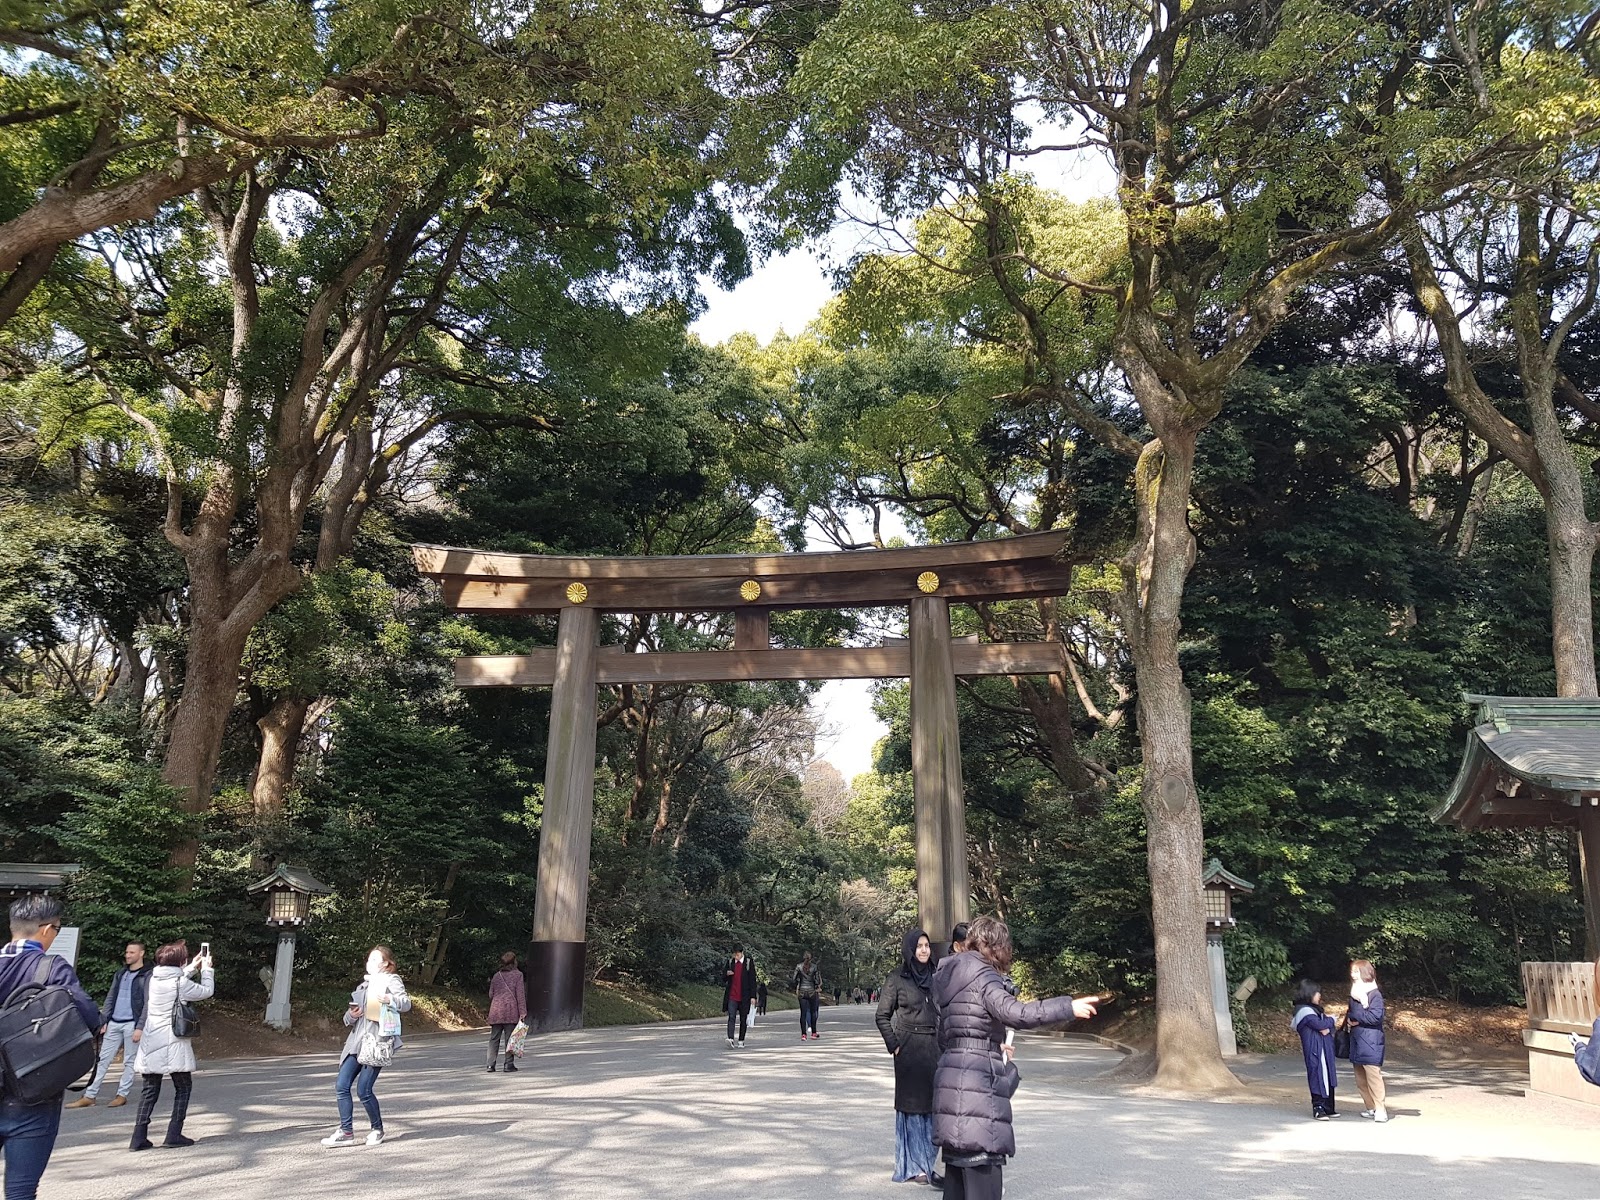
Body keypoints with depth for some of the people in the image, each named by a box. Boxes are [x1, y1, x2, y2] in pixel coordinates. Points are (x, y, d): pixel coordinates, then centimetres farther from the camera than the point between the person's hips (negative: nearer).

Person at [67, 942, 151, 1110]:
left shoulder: (147, 975, -4)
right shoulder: (120, 973, 15)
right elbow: (110, 998, 16)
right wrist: (104, 1020, 6)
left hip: (131, 1024, -6)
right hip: (114, 1023, 6)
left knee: (129, 1062, 2)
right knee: (102, 1060, 5)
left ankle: (122, 1094, 9)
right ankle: (89, 1096, 8)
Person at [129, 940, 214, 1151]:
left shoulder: (155, 979, 4)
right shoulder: (181, 983, -14)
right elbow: (207, 991, 0)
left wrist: (194, 967, 30)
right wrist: (206, 968, 12)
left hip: (151, 1044, 6)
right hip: (173, 1044, -6)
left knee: (150, 1089, 13)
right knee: (183, 1087, 8)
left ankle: (139, 1137, 7)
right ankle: (174, 1134, 5)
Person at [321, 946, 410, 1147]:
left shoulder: (391, 980, 2)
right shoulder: (363, 985, 23)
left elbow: (406, 1003, -14)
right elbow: (348, 1019, 23)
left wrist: (390, 999, -36)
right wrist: (351, 1015, -3)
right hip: (356, 1042, 7)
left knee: (364, 1089, -11)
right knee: (341, 1085, -2)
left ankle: (377, 1130, 9)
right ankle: (346, 1132, 7)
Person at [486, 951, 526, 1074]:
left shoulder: (496, 976, 14)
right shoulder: (517, 975, 1)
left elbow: (491, 994, 13)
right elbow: (520, 994, -4)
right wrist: (523, 1012, -4)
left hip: (496, 1011, 4)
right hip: (511, 1011, -4)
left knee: (494, 1038, 7)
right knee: (510, 1038, 1)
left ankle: (491, 1064, 2)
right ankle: (509, 1064, -1)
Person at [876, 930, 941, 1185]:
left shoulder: (935, 978, 9)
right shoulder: (897, 980, -5)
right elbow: (882, 1016, -3)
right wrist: (894, 1045, -10)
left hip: (934, 1048, 5)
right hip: (909, 1049, -5)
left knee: (932, 1106, 8)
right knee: (911, 1106, 2)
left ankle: (926, 1163, 18)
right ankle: (913, 1166, 10)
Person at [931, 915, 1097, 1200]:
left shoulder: (950, 978, 18)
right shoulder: (983, 975, -9)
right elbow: (1015, 1013, -26)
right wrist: (1068, 1007, -22)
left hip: (952, 1074, 9)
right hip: (976, 1079, -9)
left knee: (959, 1163, 14)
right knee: (983, 1165, -7)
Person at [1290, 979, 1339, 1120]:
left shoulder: (1314, 1009, 19)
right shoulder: (1305, 1011, -12)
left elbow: (1328, 1027, 15)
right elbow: (1319, 1024, -20)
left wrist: (1327, 1027, -10)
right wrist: (1329, 1020, 0)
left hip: (1325, 1049, 9)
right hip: (1315, 1051, -9)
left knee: (1328, 1078, 11)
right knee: (1318, 1077, -8)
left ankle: (1328, 1108, 19)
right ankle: (1318, 1109, -2)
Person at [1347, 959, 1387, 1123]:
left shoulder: (1374, 994, -9)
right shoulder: (1354, 993, 14)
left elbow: (1376, 1016, -18)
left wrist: (1353, 1015, -12)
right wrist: (1349, 1019, 0)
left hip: (1371, 1042, -8)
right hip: (1356, 1040, 8)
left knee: (1373, 1076, -9)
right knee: (1360, 1079, 9)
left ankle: (1381, 1110, -4)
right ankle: (1371, 1108, 18)